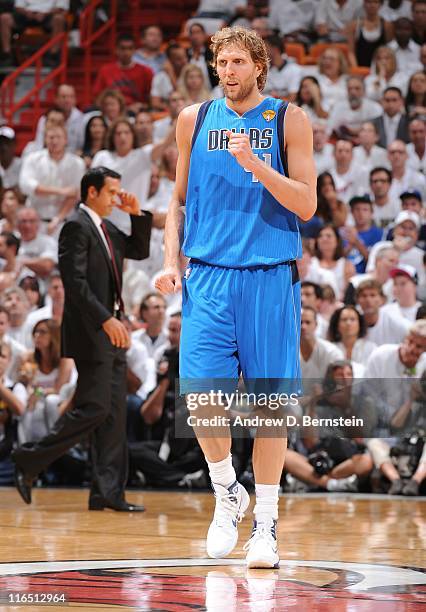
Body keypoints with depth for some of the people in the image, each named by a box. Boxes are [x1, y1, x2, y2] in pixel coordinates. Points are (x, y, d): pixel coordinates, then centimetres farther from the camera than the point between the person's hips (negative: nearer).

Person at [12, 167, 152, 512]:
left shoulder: (106, 230, 17)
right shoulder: (77, 227, -11)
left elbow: (140, 251, 28)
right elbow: (76, 283, -19)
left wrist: (137, 215, 12)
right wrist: (106, 320, -25)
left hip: (111, 331, 9)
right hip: (90, 334, -9)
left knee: (114, 413, 5)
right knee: (93, 408, -12)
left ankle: (108, 492, 6)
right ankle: (30, 461, 1)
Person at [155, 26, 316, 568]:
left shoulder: (289, 120, 3)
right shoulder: (194, 120, 11)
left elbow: (306, 206, -3)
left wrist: (255, 164, -15)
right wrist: (171, 260, 6)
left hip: (269, 278, -2)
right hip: (207, 277, 2)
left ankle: (265, 522, 10)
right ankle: (227, 493, 16)